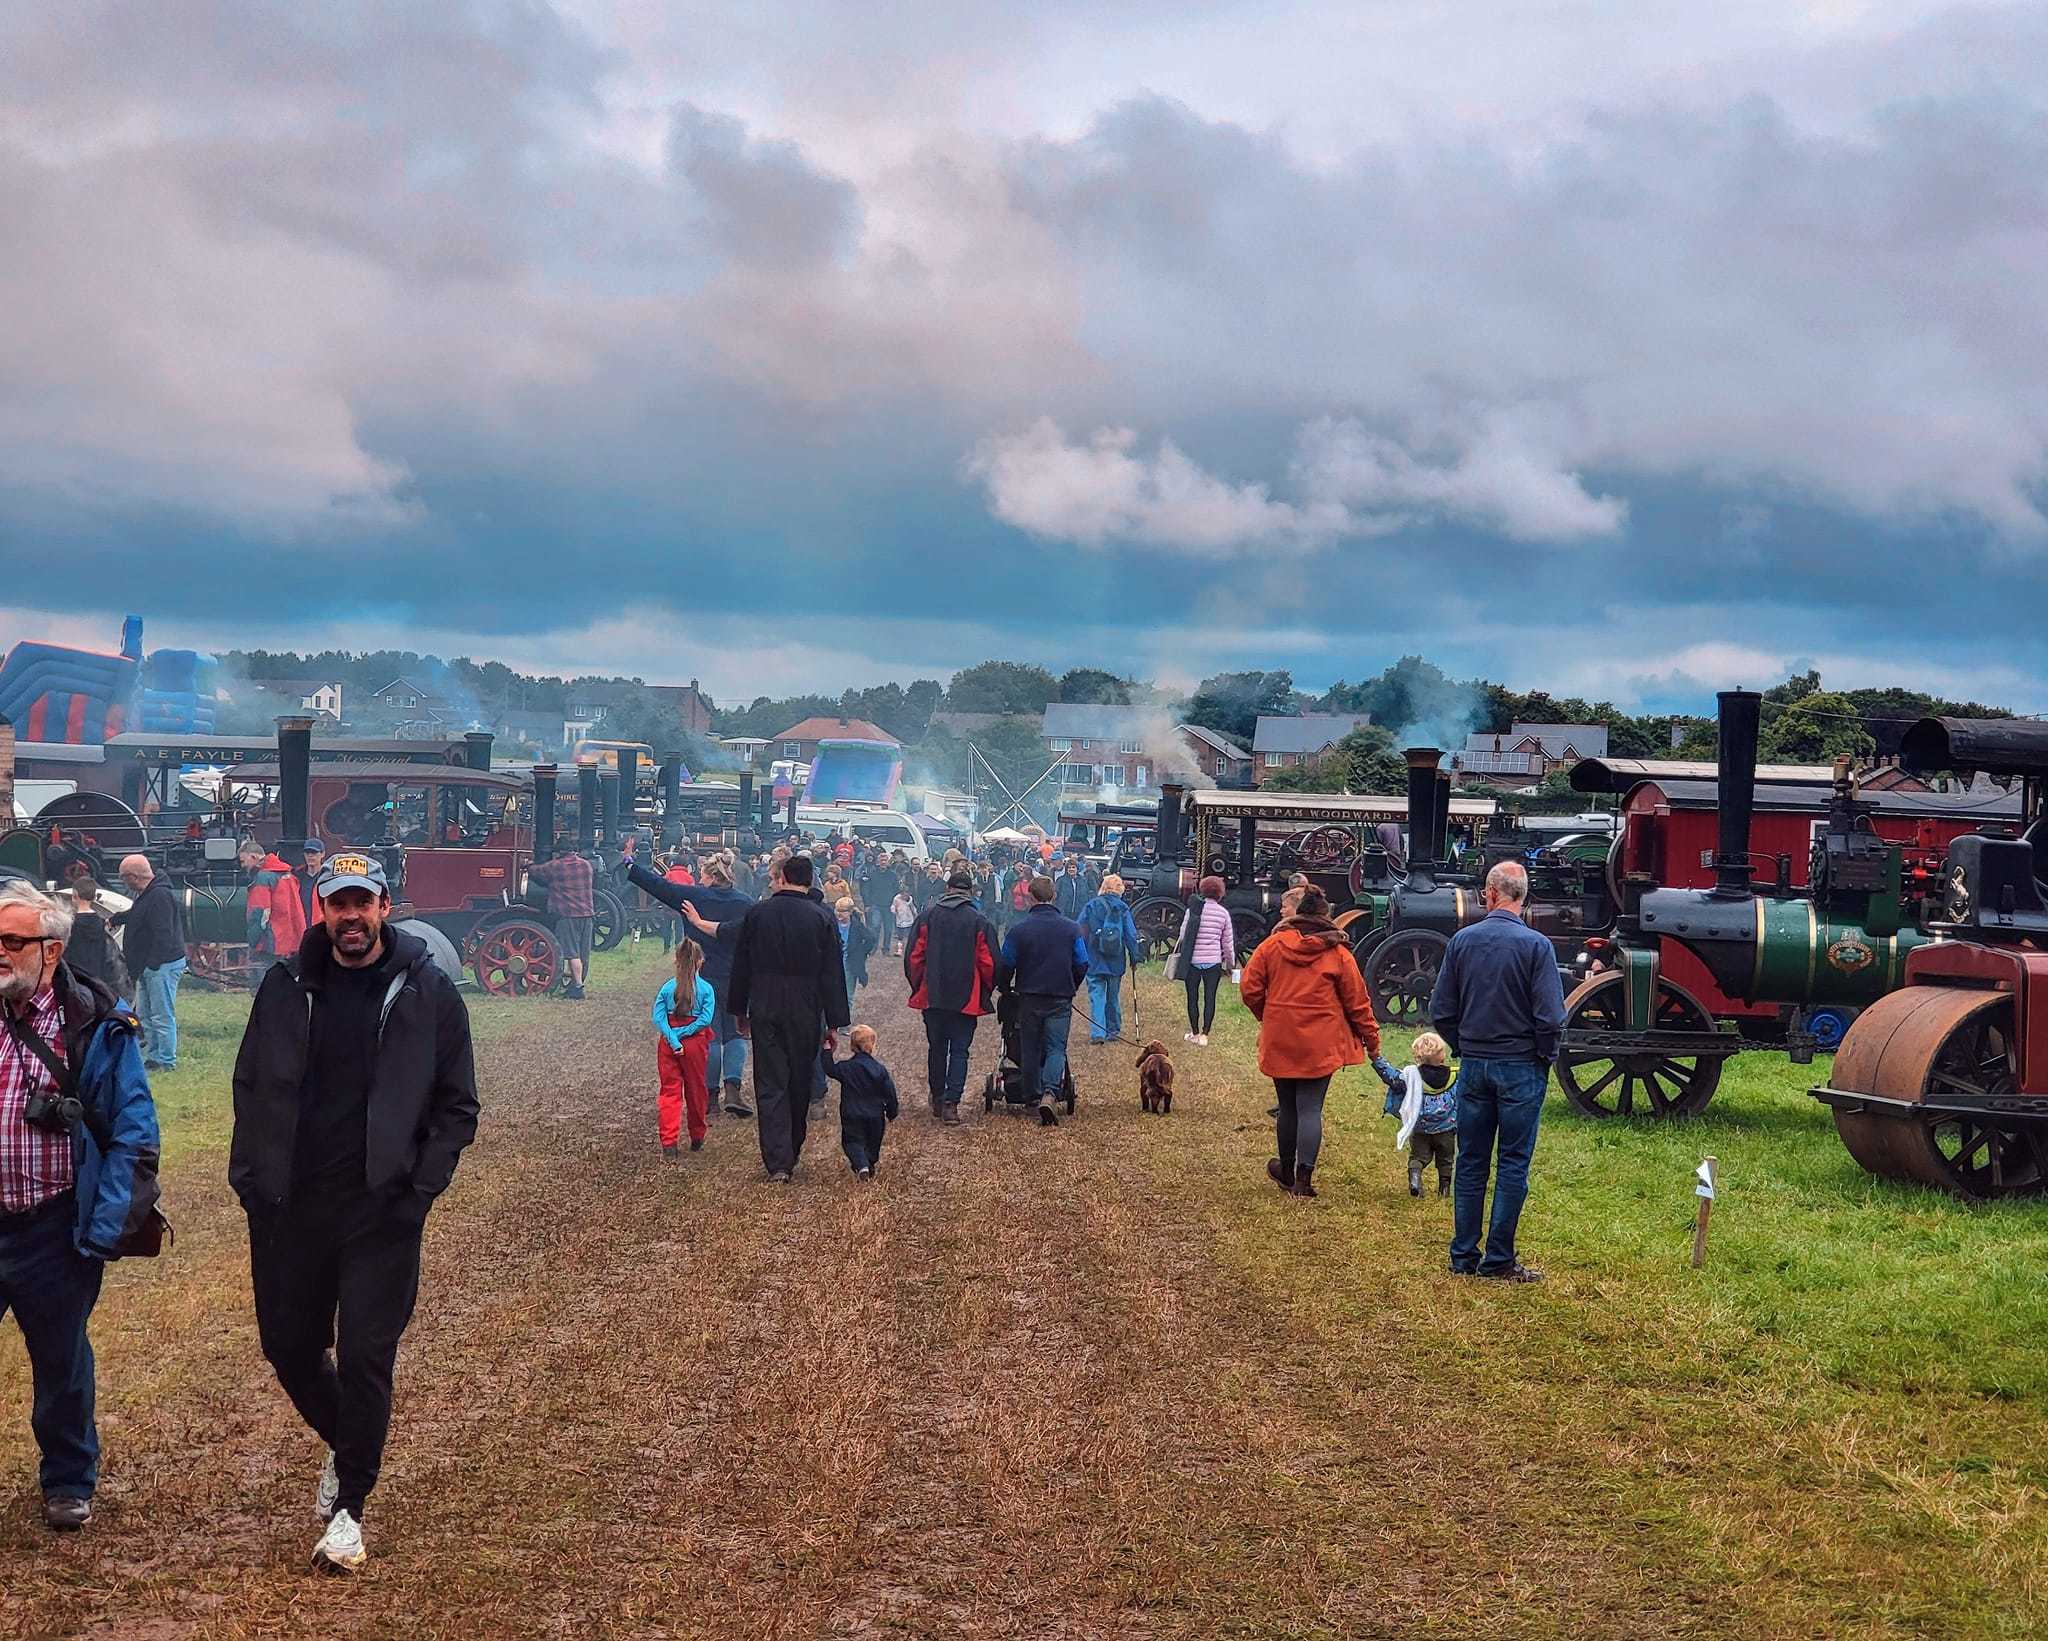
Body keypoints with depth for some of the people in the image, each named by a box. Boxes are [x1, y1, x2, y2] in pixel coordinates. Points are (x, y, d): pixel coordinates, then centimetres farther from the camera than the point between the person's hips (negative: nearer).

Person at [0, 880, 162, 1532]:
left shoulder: (97, 1026, -8)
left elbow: (132, 1133, -8)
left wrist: (103, 1228, -14)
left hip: (53, 1233, -2)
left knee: (61, 1363, 14)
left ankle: (69, 1483, 32)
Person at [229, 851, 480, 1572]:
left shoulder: (429, 993, -3)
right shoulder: (286, 985, 4)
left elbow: (456, 1107, 2)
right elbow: (250, 1086, 12)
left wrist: (419, 1188, -8)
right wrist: (250, 1176, 2)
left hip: (380, 1213, -3)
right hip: (288, 1208, 3)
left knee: (366, 1357, -3)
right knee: (290, 1348, 12)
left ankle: (350, 1506, 11)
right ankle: (344, 1447, 39)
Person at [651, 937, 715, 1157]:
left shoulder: (667, 988, 0)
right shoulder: (706, 989, -5)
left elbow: (658, 1017, -9)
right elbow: (705, 1019, -14)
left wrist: (673, 1040, -14)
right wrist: (683, 1033, -11)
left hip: (668, 1043, 1)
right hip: (695, 1042, -1)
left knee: (669, 1092, 3)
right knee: (696, 1090, 15)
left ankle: (669, 1144, -9)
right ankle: (697, 1138, 30)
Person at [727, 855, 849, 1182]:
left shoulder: (756, 913, -1)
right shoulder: (822, 918, -5)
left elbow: (740, 967, 6)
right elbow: (832, 975, -5)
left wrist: (740, 1011, 16)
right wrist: (834, 1023, 0)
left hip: (765, 1012, 0)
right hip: (806, 1015, 0)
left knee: (770, 1085, 0)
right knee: (800, 1084, 14)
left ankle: (777, 1162, -10)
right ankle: (792, 1153, 26)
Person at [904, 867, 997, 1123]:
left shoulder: (927, 915, -1)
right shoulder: (978, 921, -6)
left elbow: (913, 956, 1)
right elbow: (989, 963, -5)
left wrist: (918, 986, 14)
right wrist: (985, 991, 11)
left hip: (932, 996, 2)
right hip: (967, 998, -2)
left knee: (936, 1049, 16)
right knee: (959, 1050, 2)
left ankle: (937, 1099, 24)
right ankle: (951, 1103, -9)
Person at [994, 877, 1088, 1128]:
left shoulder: (1018, 929, -5)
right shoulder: (1071, 928, -2)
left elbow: (1004, 966, -1)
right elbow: (1082, 965, 2)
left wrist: (1005, 989, 18)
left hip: (1029, 997, 0)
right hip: (1061, 999, 0)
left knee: (1030, 1050, 13)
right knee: (1056, 1048, 1)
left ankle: (1033, 1098, 19)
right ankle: (1048, 1095, -21)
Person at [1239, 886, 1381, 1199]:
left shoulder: (1272, 945, 1)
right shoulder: (1338, 953, -1)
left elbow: (1250, 990, 1)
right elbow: (1357, 1002, 2)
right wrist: (1372, 1041, 13)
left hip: (1279, 1042, 2)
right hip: (1320, 1044, -2)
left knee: (1287, 1108, 14)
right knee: (1310, 1108, 0)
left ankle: (1286, 1172, 28)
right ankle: (1304, 1178, -8)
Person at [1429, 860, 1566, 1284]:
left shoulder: (1462, 940, -1)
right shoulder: (1535, 945, -12)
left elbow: (1441, 1011, 2)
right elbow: (1550, 1017, -15)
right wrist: (1545, 1057, 2)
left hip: (1473, 1065, 4)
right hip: (1520, 1068, -4)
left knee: (1470, 1163, 11)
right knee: (1513, 1165, 4)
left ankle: (1464, 1256, 16)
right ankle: (1498, 1260, 5)